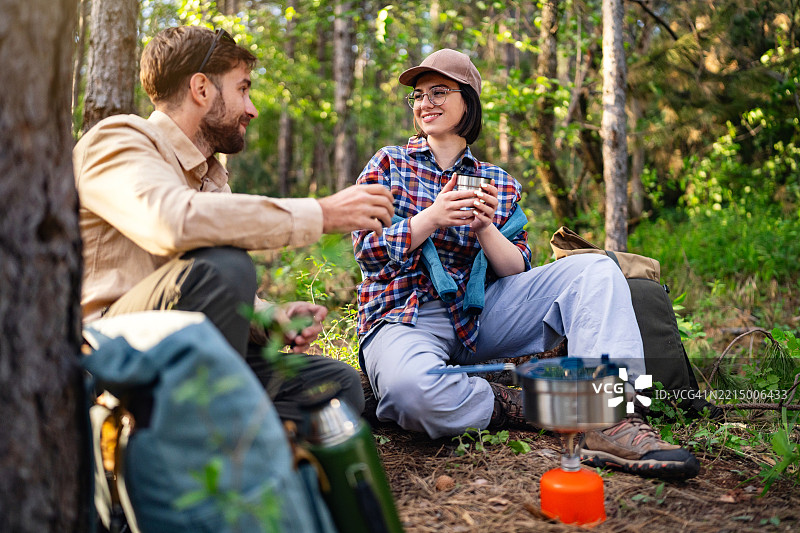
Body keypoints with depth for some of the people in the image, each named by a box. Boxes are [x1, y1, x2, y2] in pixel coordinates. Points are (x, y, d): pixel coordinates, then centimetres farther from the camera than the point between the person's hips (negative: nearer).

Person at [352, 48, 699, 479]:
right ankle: (531, 409, -14)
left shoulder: (500, 185, 15)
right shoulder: (389, 163, 10)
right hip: (406, 319, -3)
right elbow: (367, 248, -1)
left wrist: (485, 227, -13)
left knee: (596, 269, -15)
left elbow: (518, 272, 6)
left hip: (480, 314, 3)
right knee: (414, 389, -40)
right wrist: (431, 219, -15)